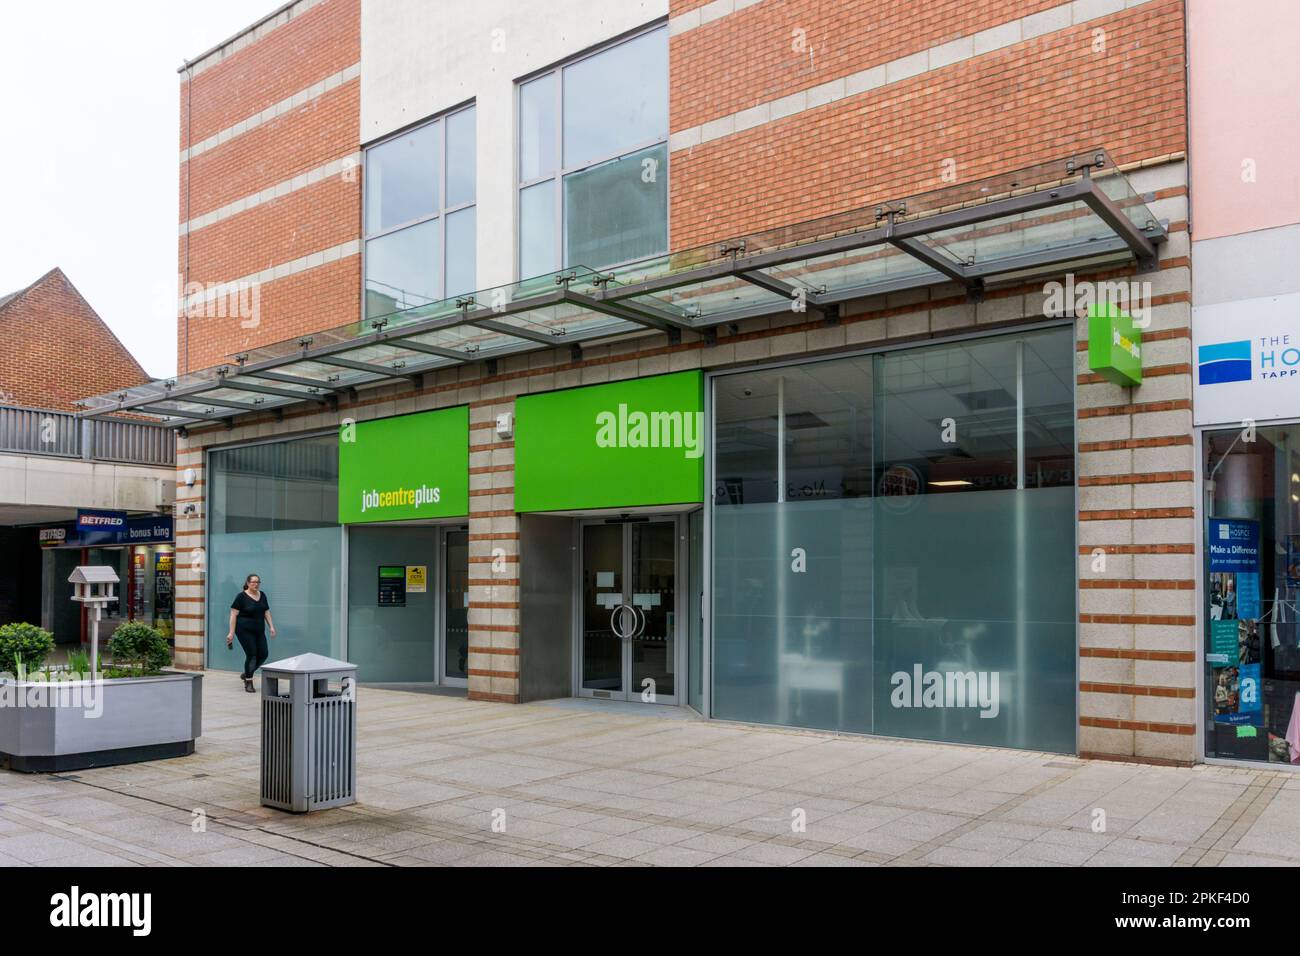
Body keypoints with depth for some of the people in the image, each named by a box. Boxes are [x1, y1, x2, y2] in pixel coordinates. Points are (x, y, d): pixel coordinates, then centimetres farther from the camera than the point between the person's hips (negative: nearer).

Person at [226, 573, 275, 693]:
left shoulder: (262, 595, 9)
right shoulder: (241, 596, -8)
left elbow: (266, 612, 16)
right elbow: (233, 614, -9)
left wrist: (271, 626, 6)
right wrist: (231, 632, -13)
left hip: (259, 631, 6)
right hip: (245, 631, -6)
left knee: (263, 654, 1)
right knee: (251, 655, -8)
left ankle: (246, 674, 24)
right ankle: (248, 683, 5)